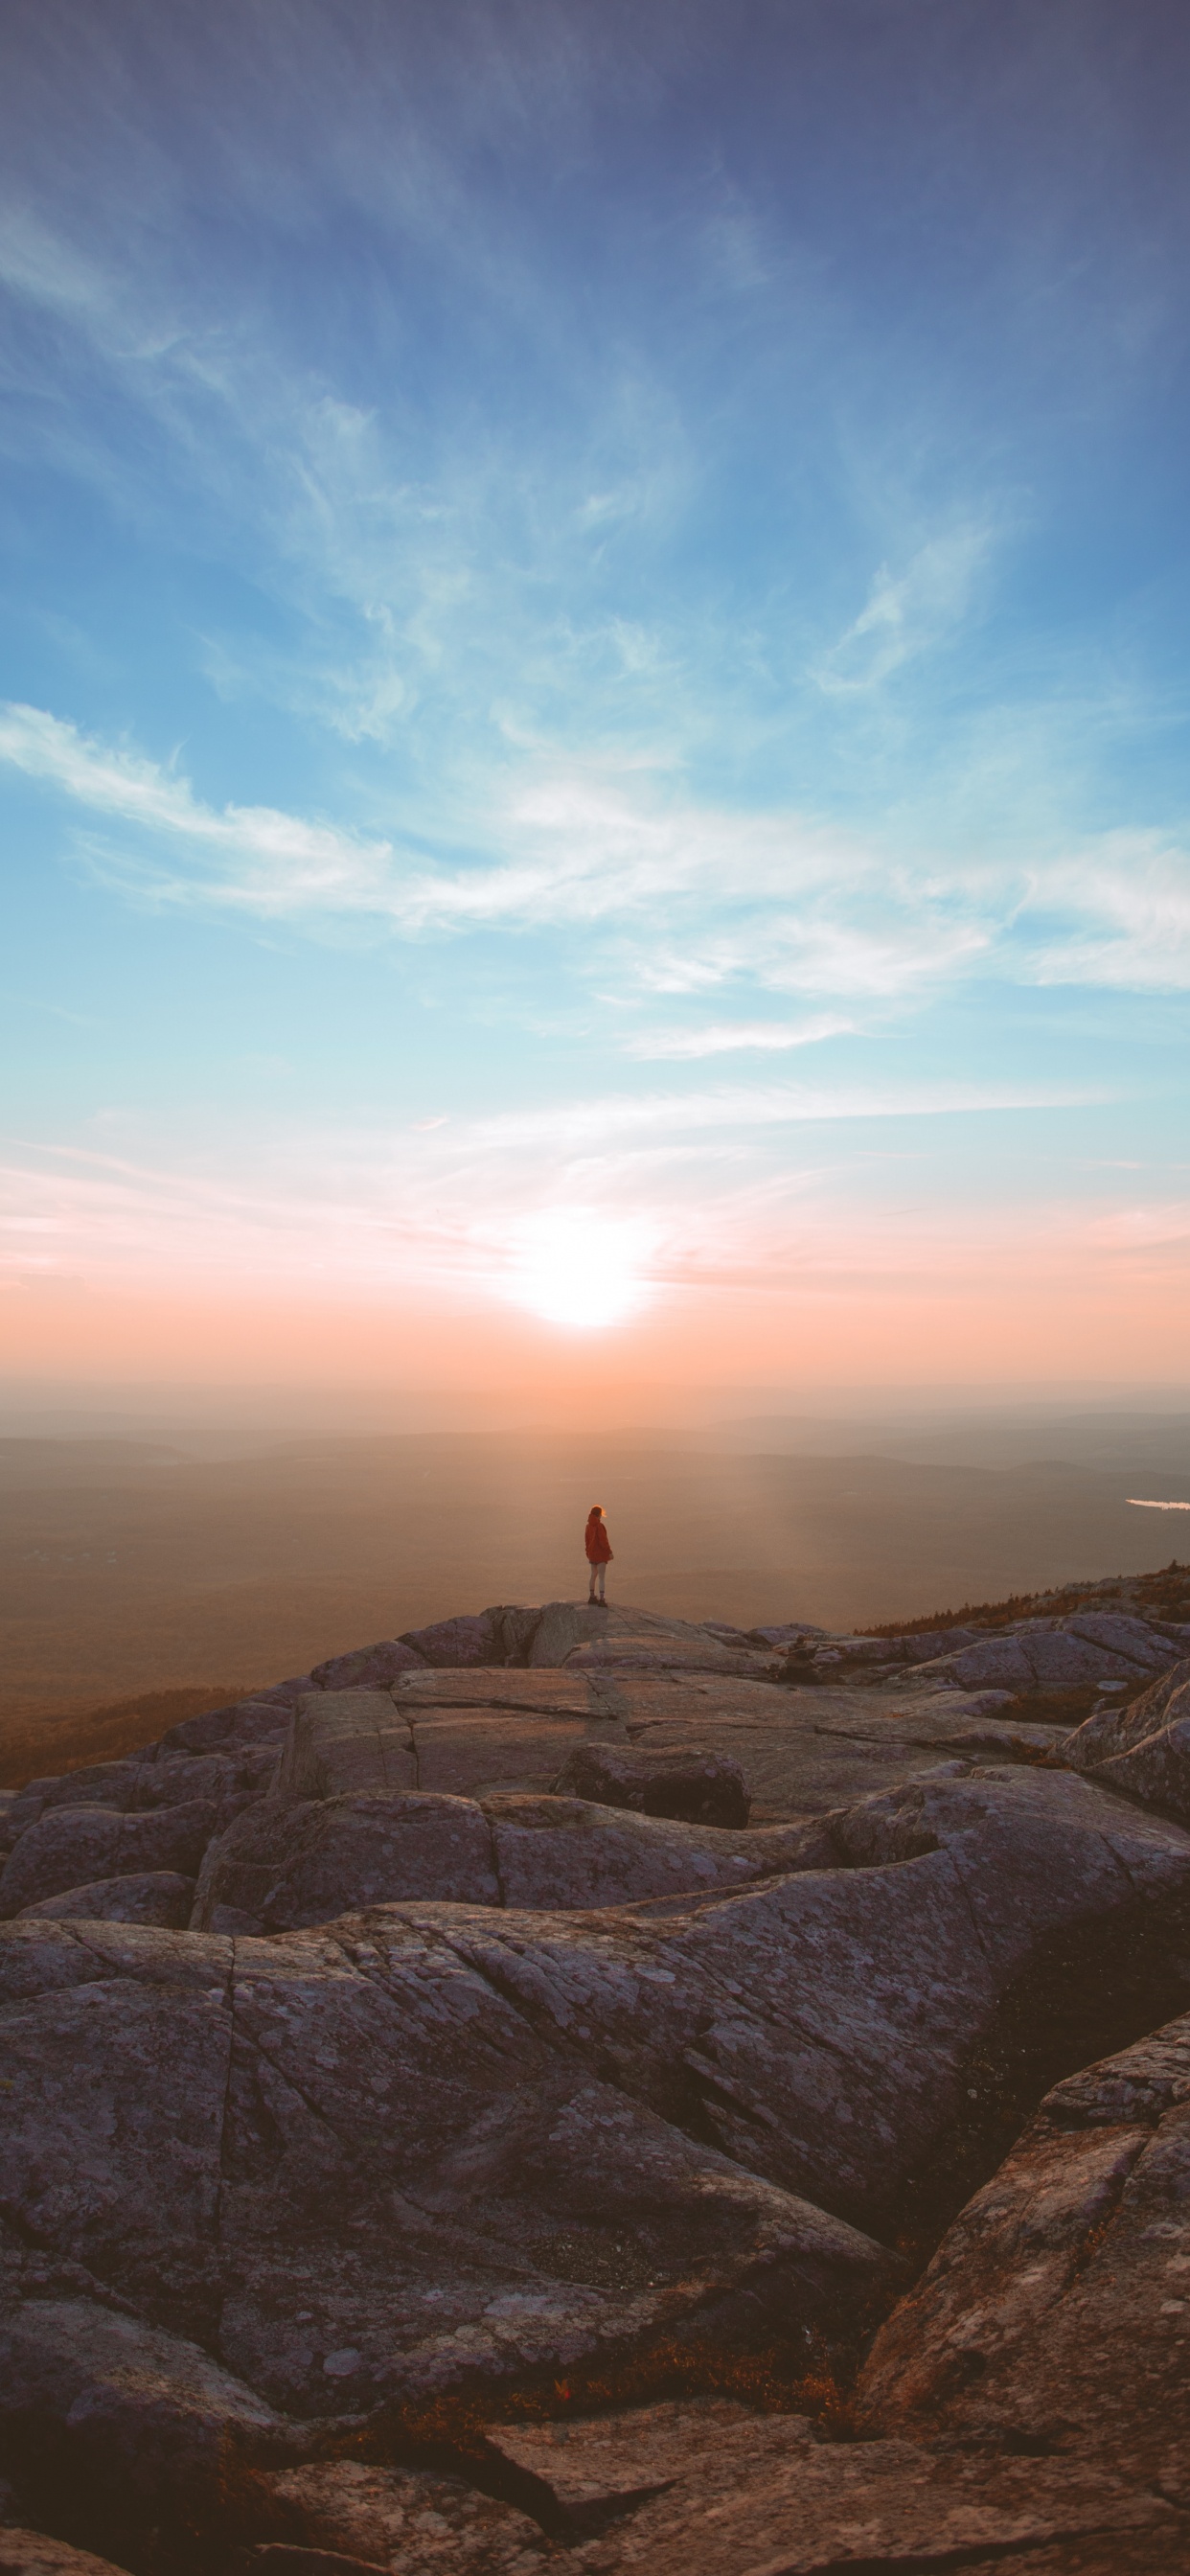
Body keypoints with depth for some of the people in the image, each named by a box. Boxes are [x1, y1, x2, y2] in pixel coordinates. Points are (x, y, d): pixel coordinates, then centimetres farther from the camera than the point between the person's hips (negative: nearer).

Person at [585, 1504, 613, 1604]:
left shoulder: (589, 1526, 5)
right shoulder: (599, 1526, -20)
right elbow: (603, 1540, -21)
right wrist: (609, 1552, -14)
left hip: (592, 1554, 8)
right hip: (601, 1554, -8)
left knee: (593, 1575, 20)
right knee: (602, 1577, -6)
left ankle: (592, 1596, 28)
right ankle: (601, 1599, -10)